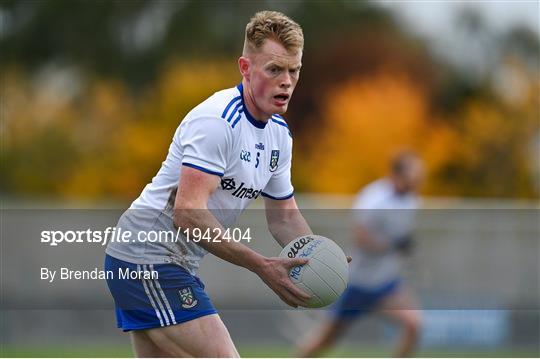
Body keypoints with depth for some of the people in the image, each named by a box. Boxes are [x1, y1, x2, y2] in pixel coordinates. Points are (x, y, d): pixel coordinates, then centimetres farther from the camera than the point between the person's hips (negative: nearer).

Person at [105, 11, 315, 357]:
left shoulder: (279, 134, 8)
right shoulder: (217, 120, -21)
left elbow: (285, 216, 18)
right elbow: (188, 214, -30)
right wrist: (261, 265, -32)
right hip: (147, 257, -10)